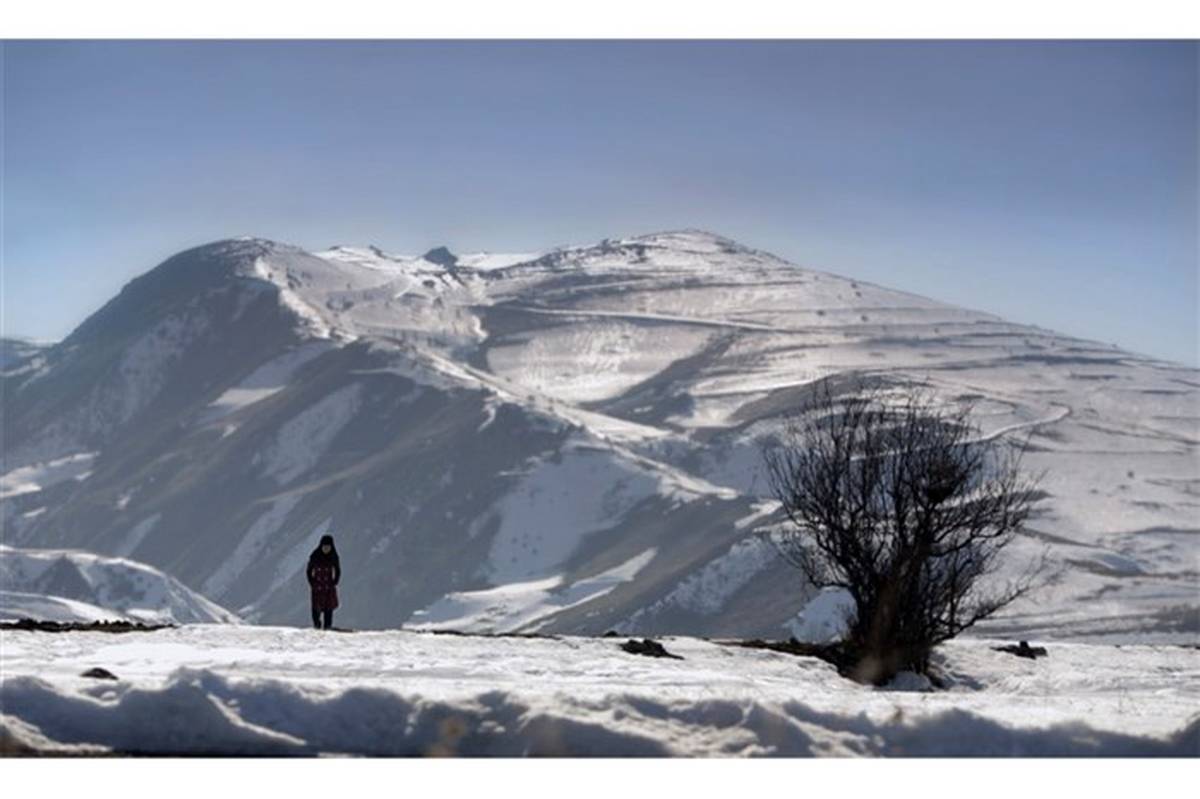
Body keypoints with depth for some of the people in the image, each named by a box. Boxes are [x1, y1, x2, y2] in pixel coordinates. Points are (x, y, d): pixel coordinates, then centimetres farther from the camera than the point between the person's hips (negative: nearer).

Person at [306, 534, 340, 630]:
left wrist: (334, 583, 0)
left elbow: (338, 571, 9)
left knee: (329, 607, -3)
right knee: (317, 607, -5)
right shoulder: (315, 556, -6)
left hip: (329, 586, 1)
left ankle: (328, 626, 2)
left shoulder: (333, 557, -2)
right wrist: (312, 583, -5)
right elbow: (309, 571, 3)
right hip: (317, 585, -1)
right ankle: (316, 625, 11)